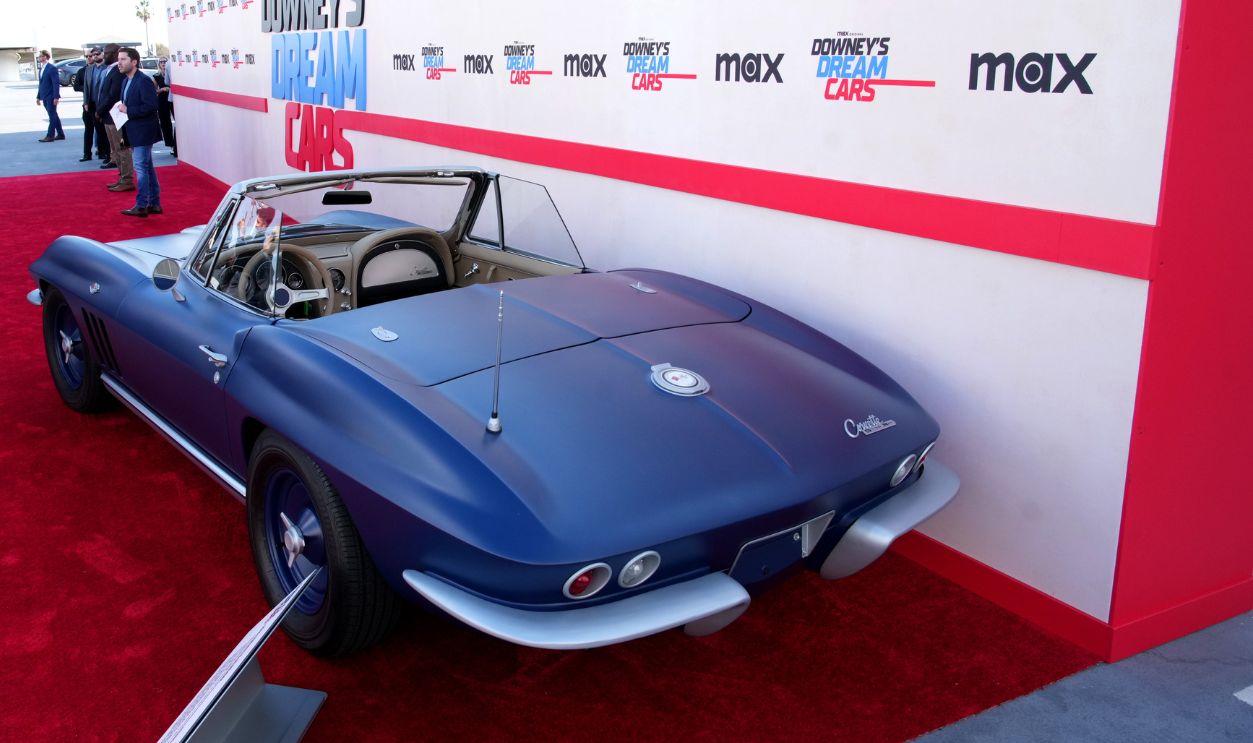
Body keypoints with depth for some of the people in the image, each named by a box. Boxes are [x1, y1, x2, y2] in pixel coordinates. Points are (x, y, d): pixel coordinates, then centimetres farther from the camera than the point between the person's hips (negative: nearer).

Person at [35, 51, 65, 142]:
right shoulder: (42, 69, 15)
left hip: (51, 97, -9)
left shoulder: (52, 68, -11)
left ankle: (50, 135, -5)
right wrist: (38, 97, 18)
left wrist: (56, 97, -20)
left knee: (52, 116, -5)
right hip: (45, 97, 9)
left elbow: (56, 83, -15)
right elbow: (41, 84, 20)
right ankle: (60, 134, 16)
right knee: (53, 116, 11)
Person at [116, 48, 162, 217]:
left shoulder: (144, 81, -15)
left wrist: (128, 111, -19)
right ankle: (154, 204, 18)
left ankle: (141, 206, -5)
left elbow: (151, 106, -22)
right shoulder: (126, 81, 13)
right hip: (134, 133, 9)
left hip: (143, 132, -9)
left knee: (141, 167, -8)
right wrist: (121, 110, 5)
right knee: (147, 168, 12)